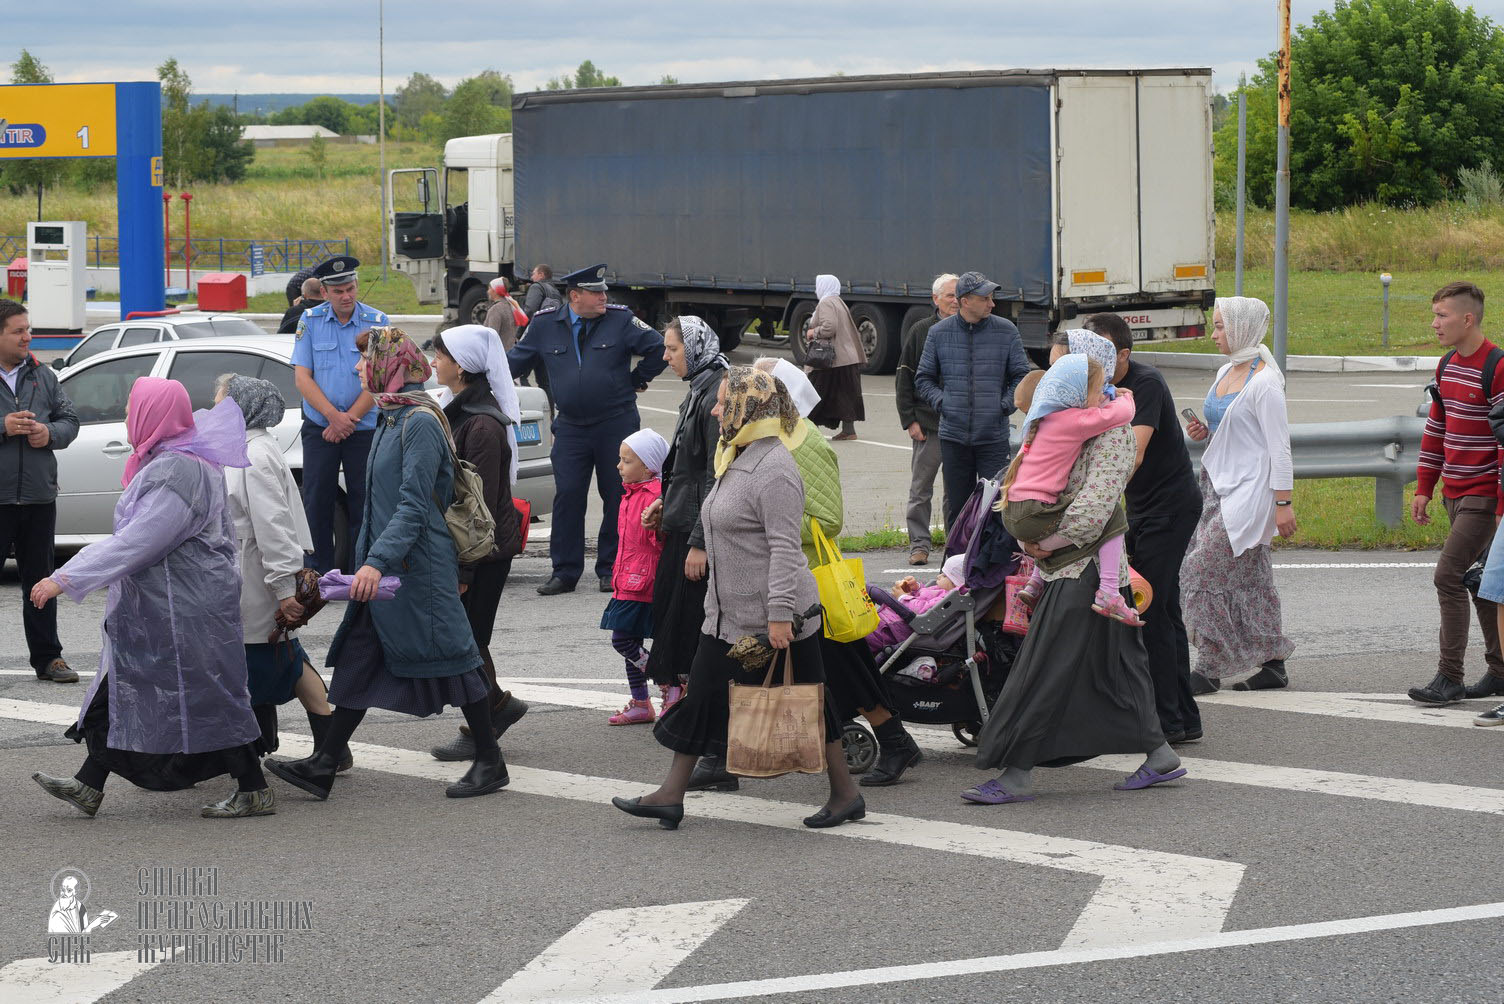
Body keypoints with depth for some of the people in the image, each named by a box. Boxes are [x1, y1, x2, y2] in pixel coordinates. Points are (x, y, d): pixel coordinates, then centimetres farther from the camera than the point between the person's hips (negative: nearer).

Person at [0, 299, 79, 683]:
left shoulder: (43, 376, 10)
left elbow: (69, 420, 15)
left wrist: (51, 433, -6)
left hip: (39, 495, 5)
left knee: (40, 579, 12)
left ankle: (47, 657, 20)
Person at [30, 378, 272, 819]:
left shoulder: (175, 473, -22)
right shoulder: (169, 461, 11)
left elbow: (135, 544, -27)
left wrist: (66, 579, -27)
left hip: (186, 609, -11)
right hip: (156, 605, 11)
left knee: (207, 697, -3)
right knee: (123, 689, 12)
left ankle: (254, 791, 5)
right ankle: (88, 787, 18)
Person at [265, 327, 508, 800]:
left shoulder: (421, 421, -17)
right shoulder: (391, 418, 13)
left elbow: (415, 505, -23)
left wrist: (377, 561, -30)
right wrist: (369, 560, 23)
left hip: (420, 566, -10)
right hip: (383, 565, 10)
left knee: (449, 656, -1)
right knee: (358, 659, 8)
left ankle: (490, 763, 9)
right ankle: (323, 765, 10)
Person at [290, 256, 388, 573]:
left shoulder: (376, 322, -1)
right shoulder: (311, 321, 2)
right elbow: (302, 377, -3)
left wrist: (348, 420, -12)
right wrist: (333, 415, -14)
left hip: (365, 428, -1)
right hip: (319, 428, 1)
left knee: (362, 500, 0)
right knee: (317, 500, 0)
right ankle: (320, 572, 7)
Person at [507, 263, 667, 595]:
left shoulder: (620, 320, -2)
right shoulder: (545, 325, 3)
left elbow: (658, 348, 2)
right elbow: (516, 361, 14)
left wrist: (636, 381, 5)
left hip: (617, 423, -1)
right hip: (571, 427, 1)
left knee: (617, 496, 3)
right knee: (567, 497, -2)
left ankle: (611, 569, 13)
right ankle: (565, 572, 5)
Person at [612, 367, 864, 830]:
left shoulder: (773, 468, -19)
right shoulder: (738, 460, 12)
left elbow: (784, 547, -23)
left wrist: (779, 614, -26)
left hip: (777, 618, -10)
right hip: (730, 615, 10)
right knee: (703, 695, 8)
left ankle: (846, 795, 15)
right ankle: (671, 795, 11)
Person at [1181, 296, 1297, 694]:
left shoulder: (1264, 382, -14)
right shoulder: (1225, 373, 13)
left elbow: (1278, 445, -15)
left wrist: (1283, 502, -18)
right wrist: (1206, 431, 5)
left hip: (1249, 490, -9)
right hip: (1220, 483, 9)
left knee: (1205, 570, -12)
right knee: (1250, 577, 10)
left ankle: (1209, 668, -7)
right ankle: (1273, 664, 15)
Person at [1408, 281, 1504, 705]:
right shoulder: (1447, 366, 10)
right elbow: (1436, 428, 18)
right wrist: (1424, 488, 16)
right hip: (1455, 494, 9)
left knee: (1449, 575, -13)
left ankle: (1449, 678, -9)